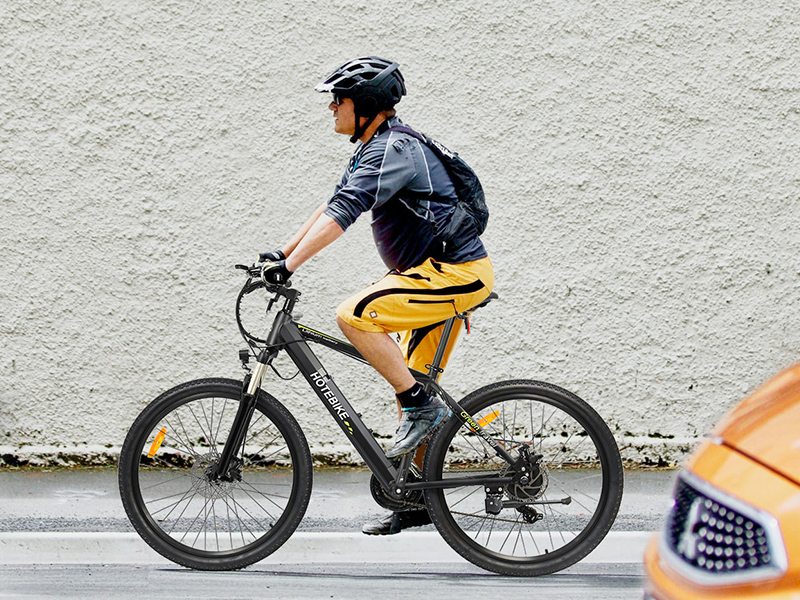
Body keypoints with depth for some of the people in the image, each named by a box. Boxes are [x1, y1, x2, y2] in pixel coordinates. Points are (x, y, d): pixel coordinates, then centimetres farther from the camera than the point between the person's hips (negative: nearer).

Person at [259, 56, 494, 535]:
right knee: (411, 386, 13)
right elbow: (335, 204, 21)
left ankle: (423, 408, -16)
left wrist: (292, 263, -33)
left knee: (354, 315, -24)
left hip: (456, 274, -11)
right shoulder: (376, 147, 15)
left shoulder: (394, 149, -18)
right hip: (441, 272, 11)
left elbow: (346, 210, -28)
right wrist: (285, 252, 14)